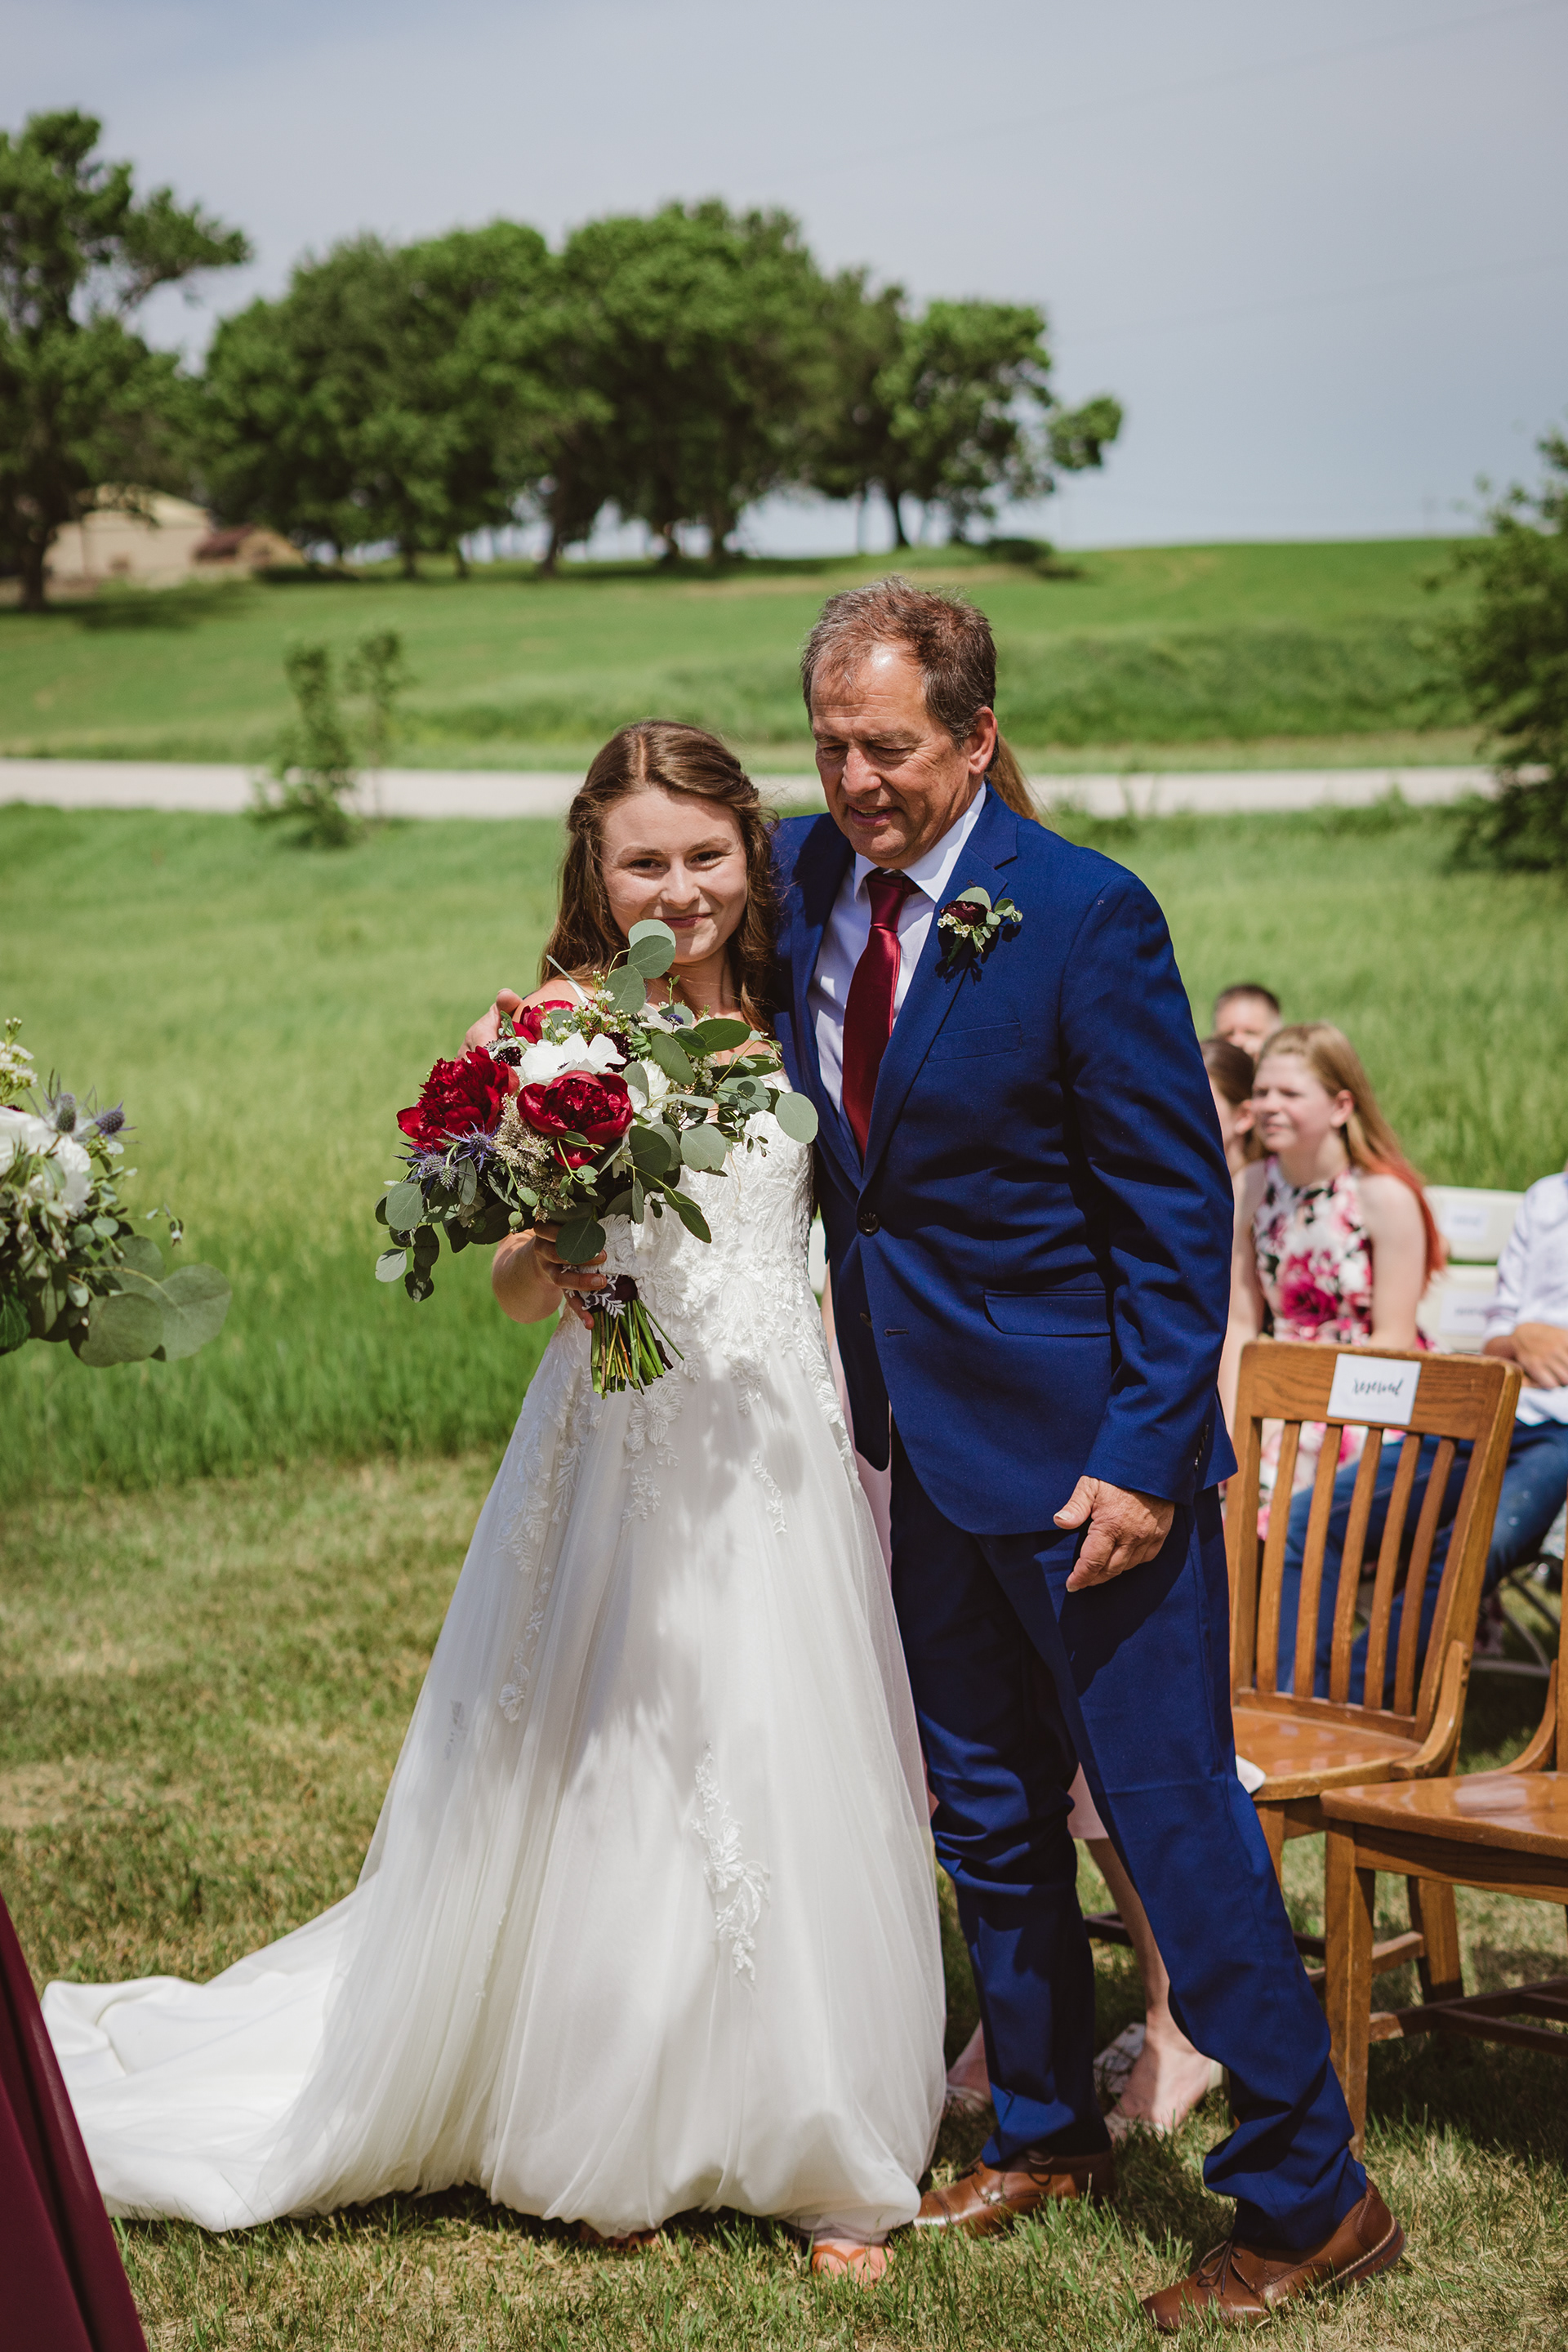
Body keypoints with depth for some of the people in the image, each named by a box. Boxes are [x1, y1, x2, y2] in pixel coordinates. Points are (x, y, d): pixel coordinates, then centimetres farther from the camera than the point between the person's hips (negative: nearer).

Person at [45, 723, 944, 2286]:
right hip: (619, 1457, -3)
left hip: (780, 1453, 3)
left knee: (793, 1790, 4)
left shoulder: (790, 1025, 7)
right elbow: (510, 1288, -3)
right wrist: (548, 1260, -23)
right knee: (601, 1790, 3)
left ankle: (809, 2150, 19)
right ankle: (607, 2142, 22)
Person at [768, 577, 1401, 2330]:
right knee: (987, 1812, 18)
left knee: (1171, 1819, -2)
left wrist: (1146, 1459, -19)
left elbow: (1178, 1209, -15)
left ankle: (1310, 2201, 11)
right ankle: (1044, 2135, 35)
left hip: (1087, 1449, -7)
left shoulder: (1082, 918, -17)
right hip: (928, 1440, 7)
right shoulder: (801, 876, 1)